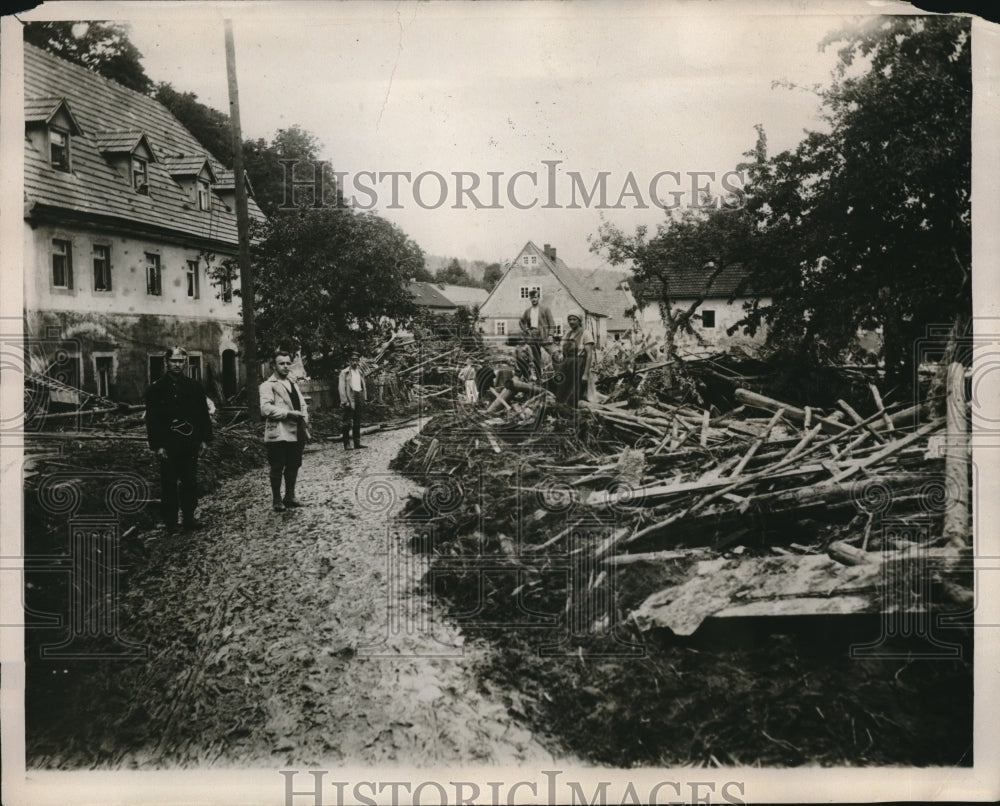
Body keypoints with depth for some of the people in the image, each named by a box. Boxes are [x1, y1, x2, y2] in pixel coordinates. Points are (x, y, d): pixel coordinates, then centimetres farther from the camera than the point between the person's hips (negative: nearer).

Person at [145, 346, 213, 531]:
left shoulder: (194, 386, 8)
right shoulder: (156, 388, -2)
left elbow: (203, 414, 11)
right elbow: (151, 419, -4)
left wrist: (204, 439, 6)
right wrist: (157, 445, -10)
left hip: (190, 443, 3)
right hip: (168, 445, -3)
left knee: (190, 481, 8)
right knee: (169, 483, 2)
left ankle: (189, 517, 16)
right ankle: (170, 521, 10)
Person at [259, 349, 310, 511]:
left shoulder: (293, 384, 21)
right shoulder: (268, 385, -5)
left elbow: (303, 404, 23)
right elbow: (265, 408, -17)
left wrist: (304, 417, 1)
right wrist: (289, 413, -18)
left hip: (296, 433, 7)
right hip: (279, 434, -7)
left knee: (293, 466, 12)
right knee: (277, 468, 0)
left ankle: (290, 496, 25)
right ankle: (276, 500, 11)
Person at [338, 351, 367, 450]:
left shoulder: (360, 372, 16)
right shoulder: (344, 372, -2)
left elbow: (363, 386, 20)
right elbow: (341, 388, -7)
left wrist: (364, 398, 9)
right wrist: (345, 401, -14)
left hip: (359, 399, 6)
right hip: (349, 399, -6)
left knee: (357, 423, 9)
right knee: (347, 423, -6)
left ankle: (357, 443, 14)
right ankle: (346, 444, -5)